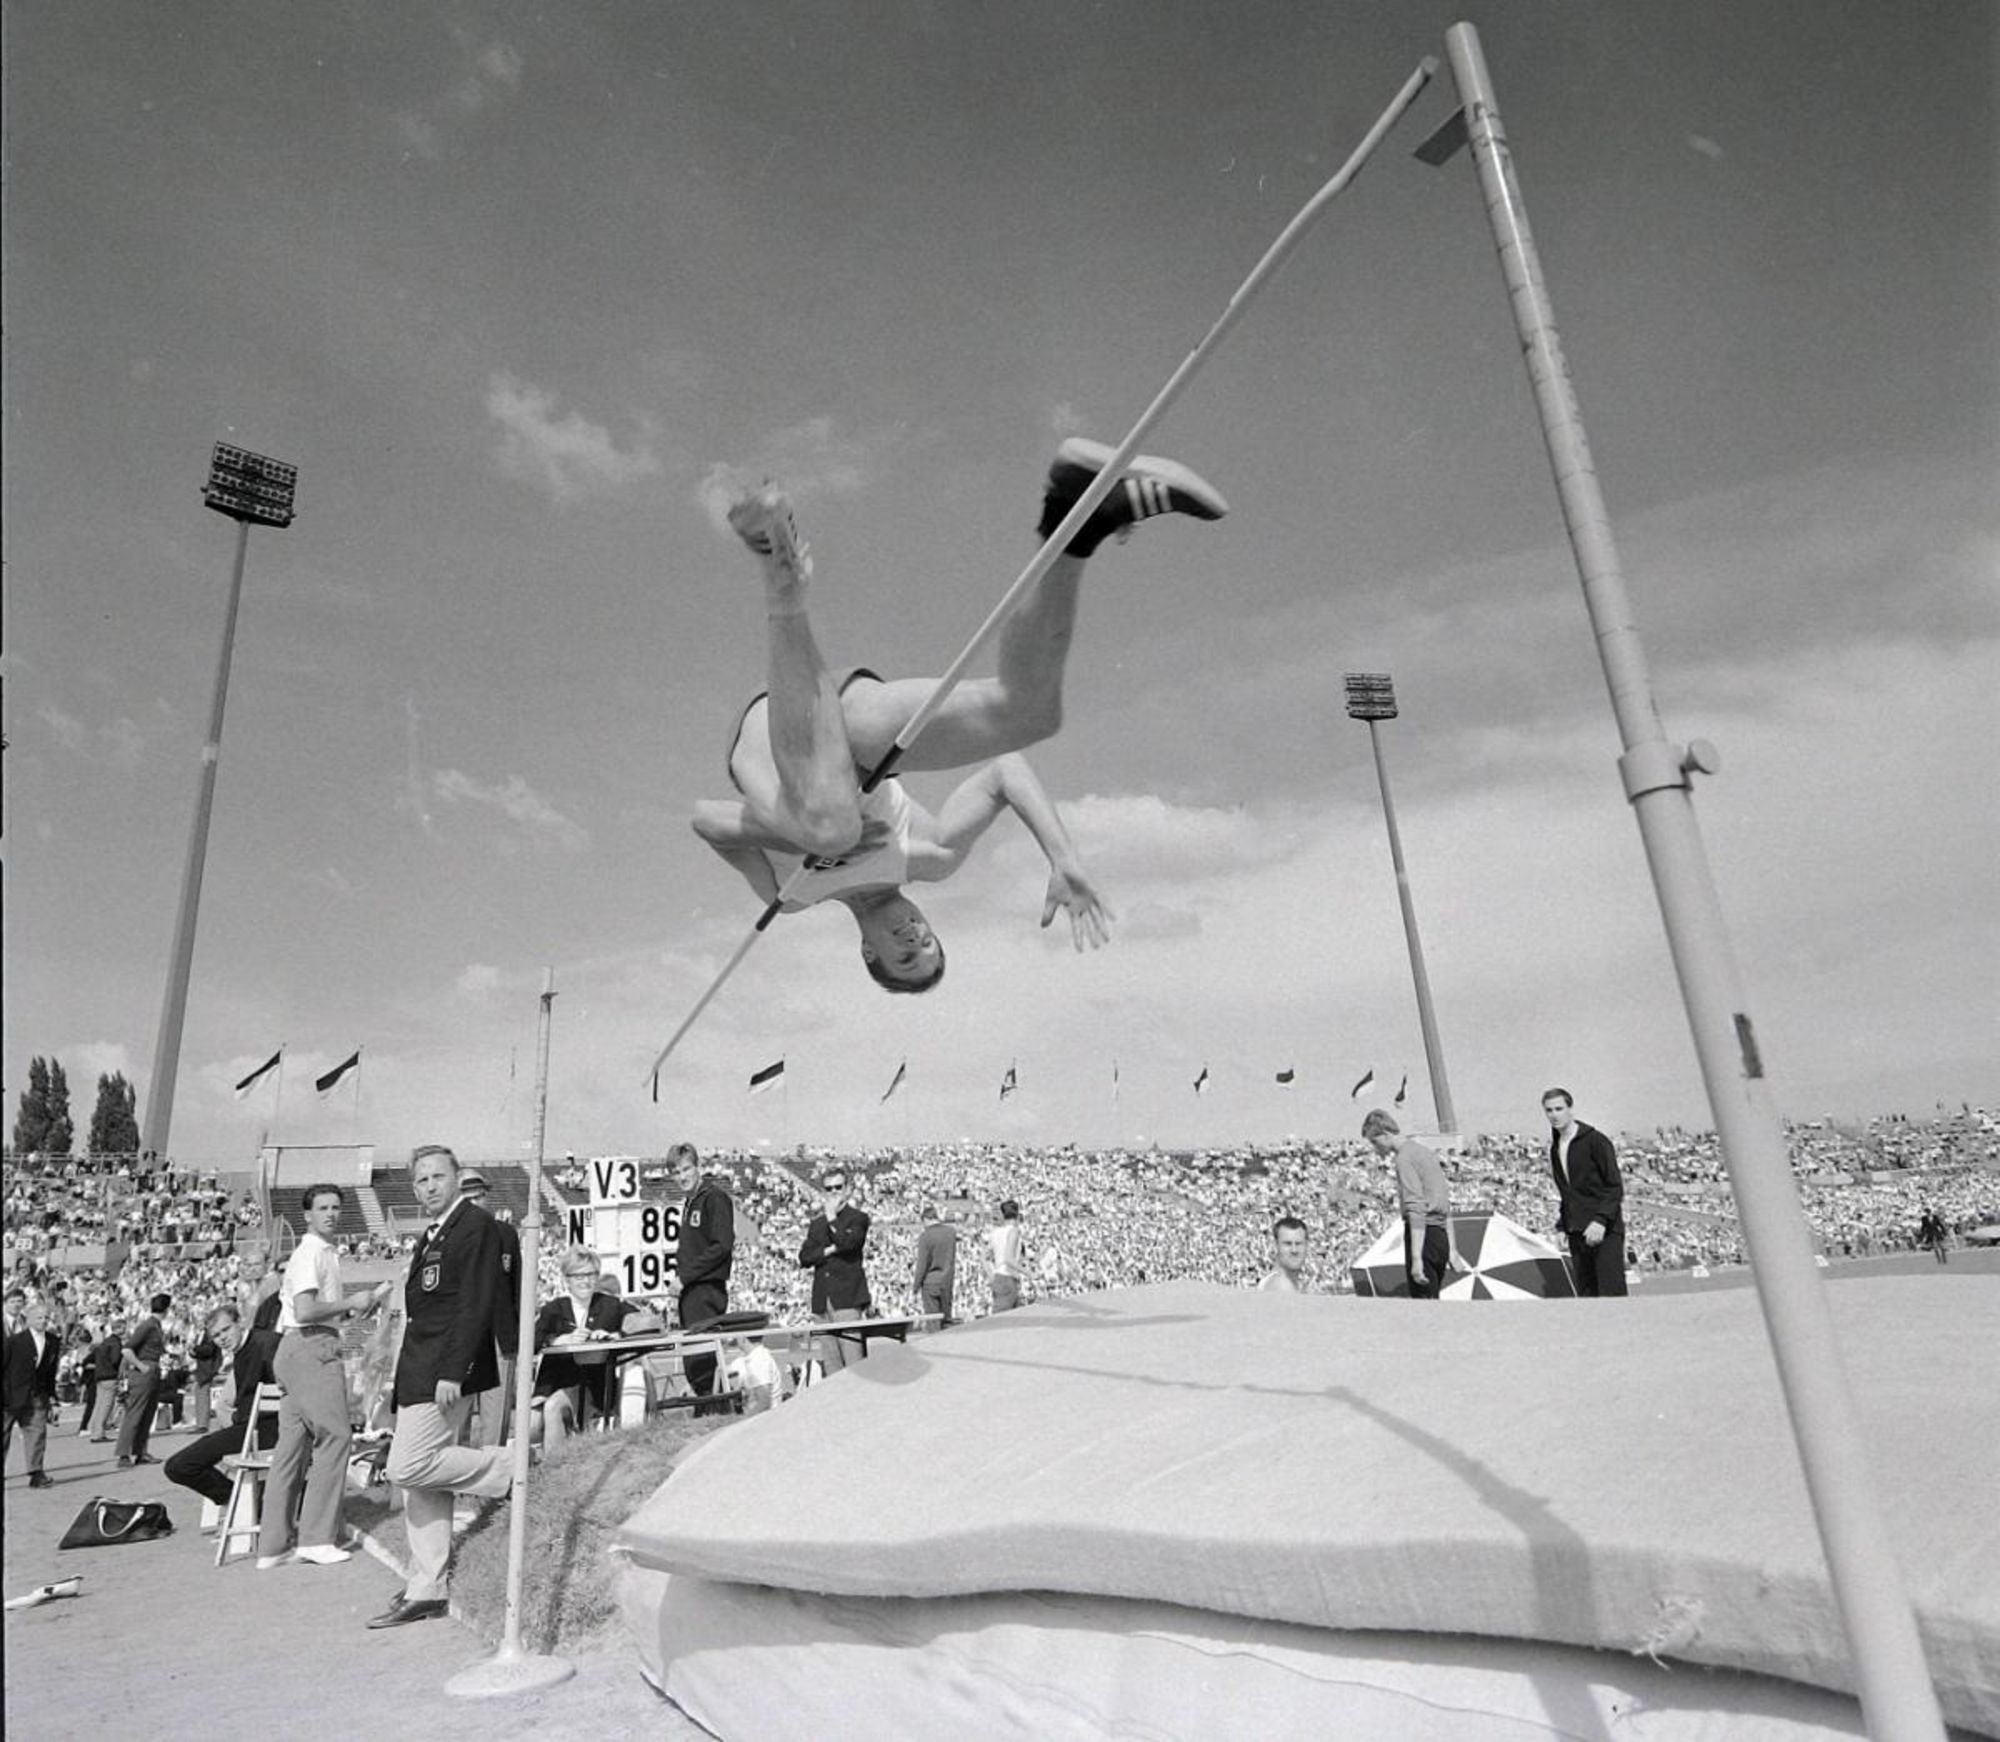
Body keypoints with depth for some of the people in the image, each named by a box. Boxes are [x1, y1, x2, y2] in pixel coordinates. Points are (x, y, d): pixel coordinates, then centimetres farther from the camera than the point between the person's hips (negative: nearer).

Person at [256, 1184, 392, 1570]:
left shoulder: (325, 1253, 21)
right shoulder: (311, 1252, -10)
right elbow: (305, 1311, -21)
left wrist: (368, 1301, 14)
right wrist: (350, 1302, -10)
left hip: (298, 1351, 10)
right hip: (311, 1348, -10)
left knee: (293, 1443, 11)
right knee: (334, 1435, -7)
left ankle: (273, 1544, 16)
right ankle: (316, 1538, -3)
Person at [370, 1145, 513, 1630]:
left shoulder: (475, 1225, -13)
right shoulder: (431, 1235, 18)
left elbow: (476, 1305, -20)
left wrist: (452, 1372, -24)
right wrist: (410, 1376, 17)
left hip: (444, 1370, -9)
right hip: (420, 1371, 9)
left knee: (407, 1467, -13)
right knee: (421, 1481, 11)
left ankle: (508, 1466, 1)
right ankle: (427, 1591, 19)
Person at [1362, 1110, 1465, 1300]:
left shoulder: (1405, 1158, -9)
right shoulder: (1425, 1153, 21)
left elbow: (1416, 1210, -19)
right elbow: (1446, 1208, 23)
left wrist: (1416, 1258, -23)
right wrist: (1452, 1250, 25)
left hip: (1424, 1235, -10)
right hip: (1441, 1237, 10)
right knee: (1431, 1301, 13)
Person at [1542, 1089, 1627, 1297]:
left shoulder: (1595, 1141, -8)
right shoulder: (1554, 1148, 11)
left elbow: (1615, 1187, -10)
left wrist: (1600, 1221, -19)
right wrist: (1561, 1221, 7)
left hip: (1604, 1230, -6)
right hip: (1576, 1232, 6)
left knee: (1611, 1292, -9)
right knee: (1586, 1293, 8)